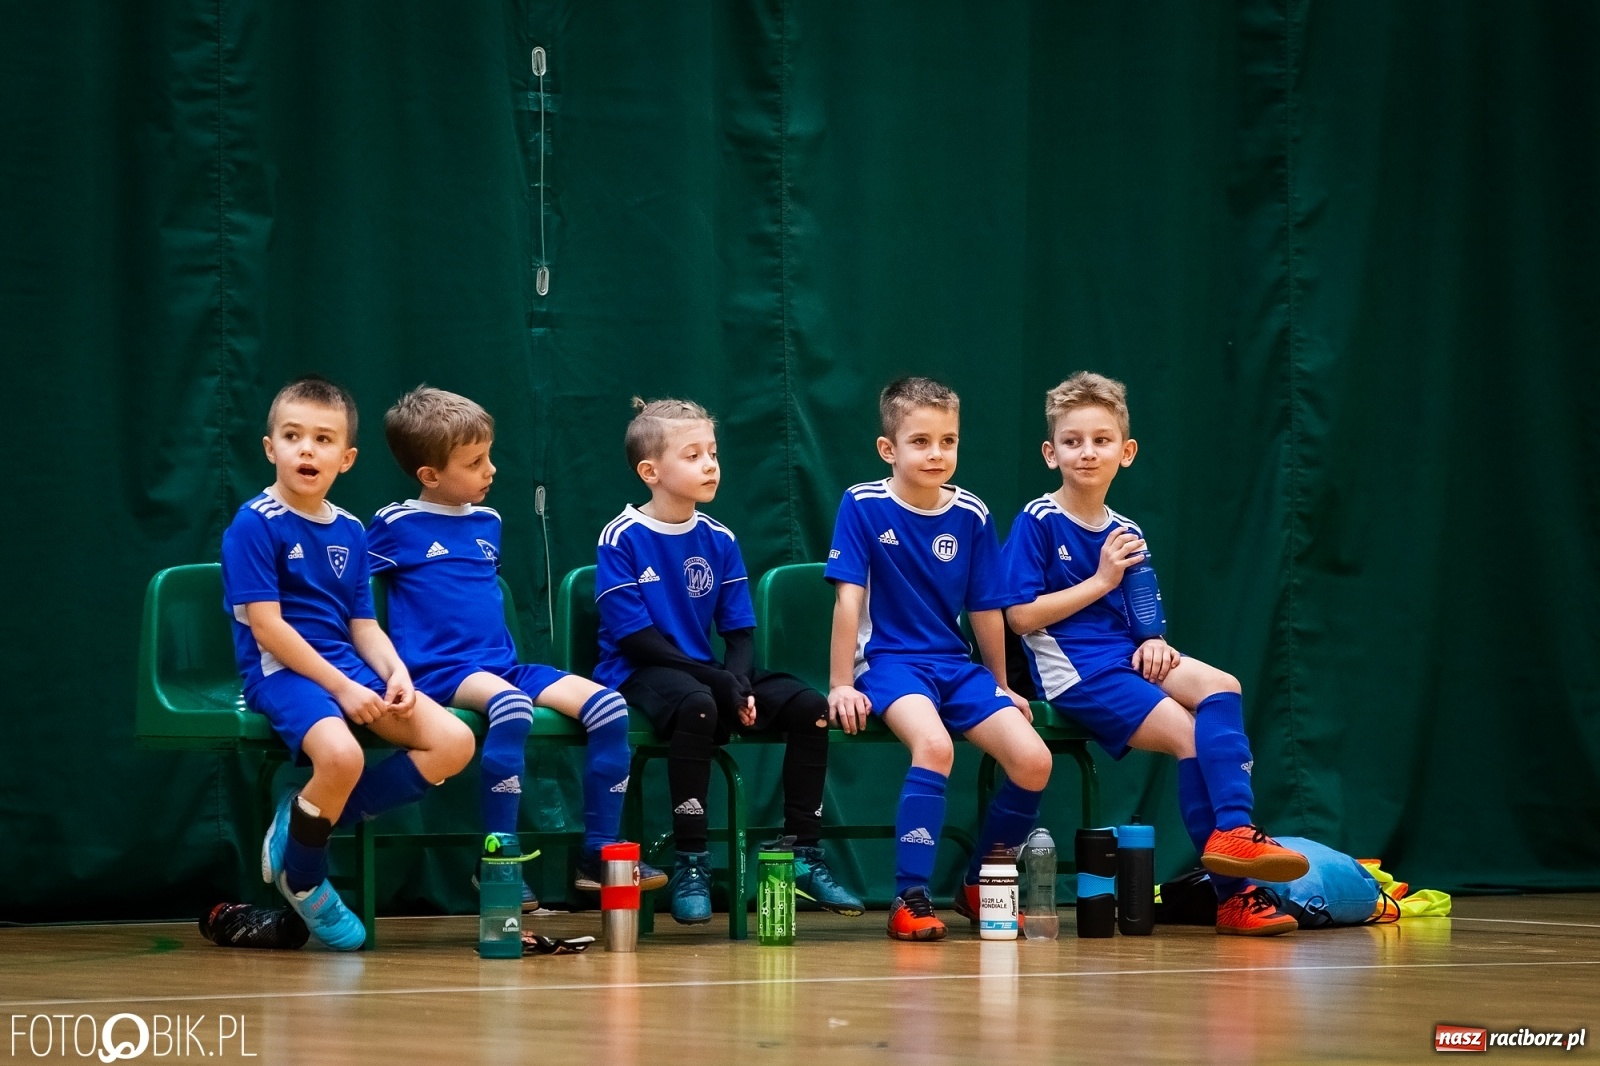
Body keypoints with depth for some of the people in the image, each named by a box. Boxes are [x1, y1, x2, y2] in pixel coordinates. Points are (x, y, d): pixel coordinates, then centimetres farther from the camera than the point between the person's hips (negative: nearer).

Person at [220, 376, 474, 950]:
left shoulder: (350, 532, 13)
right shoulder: (254, 525, -8)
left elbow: (363, 624, 14)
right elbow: (266, 627, -14)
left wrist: (395, 672, -6)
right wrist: (340, 687, -17)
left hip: (345, 665, 7)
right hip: (281, 670, -7)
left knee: (453, 742, -9)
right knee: (341, 755, -36)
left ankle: (308, 819, -1)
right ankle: (302, 881, -6)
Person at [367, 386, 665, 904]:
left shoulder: (487, 522, 19)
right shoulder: (396, 526, 0)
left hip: (504, 664, 7)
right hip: (441, 671, -7)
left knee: (608, 705, -14)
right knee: (511, 705, -39)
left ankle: (598, 851, -8)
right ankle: (499, 856, -33)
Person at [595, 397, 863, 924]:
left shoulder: (718, 539, 7)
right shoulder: (621, 539, -10)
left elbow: (740, 630, 9)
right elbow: (636, 638, -15)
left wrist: (740, 683, -14)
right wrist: (720, 684, -20)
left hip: (708, 672, 6)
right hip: (640, 675, -6)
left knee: (808, 705, -11)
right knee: (696, 704, -38)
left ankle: (803, 856, -3)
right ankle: (689, 864, -30)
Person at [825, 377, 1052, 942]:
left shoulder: (971, 515, 3)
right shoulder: (863, 505, -7)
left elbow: (986, 610, 11)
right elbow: (849, 598, -8)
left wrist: (1001, 686, 18)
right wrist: (842, 684, -10)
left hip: (956, 665, 5)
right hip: (888, 661, -5)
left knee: (1033, 760, -14)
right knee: (934, 744, -35)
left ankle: (979, 888, 10)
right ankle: (910, 900, -27)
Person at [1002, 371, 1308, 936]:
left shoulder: (1126, 534, 15)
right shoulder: (1037, 523, -4)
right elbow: (1022, 616, -11)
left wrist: (1154, 643, -1)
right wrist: (1100, 582, -11)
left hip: (1126, 657, 6)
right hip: (1073, 671, -6)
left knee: (1219, 687, -22)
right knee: (1191, 735, -21)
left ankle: (1232, 829, -30)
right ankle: (1232, 893, -20)